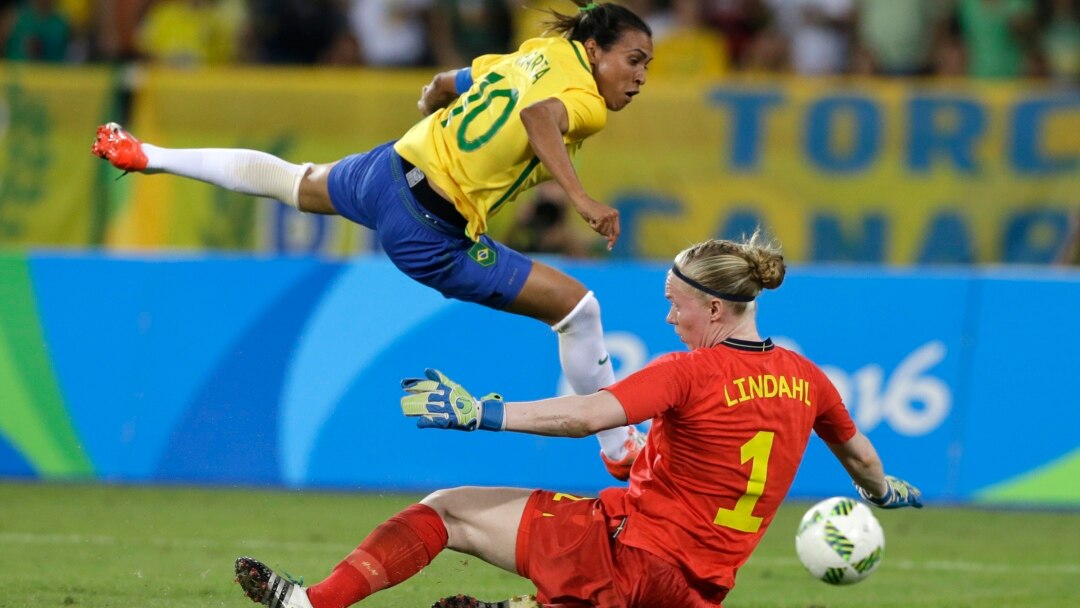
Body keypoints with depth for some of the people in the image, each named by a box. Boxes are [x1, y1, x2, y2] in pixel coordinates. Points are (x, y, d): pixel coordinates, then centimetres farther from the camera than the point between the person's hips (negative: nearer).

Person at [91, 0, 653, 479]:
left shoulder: (540, 53, 8)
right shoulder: (584, 102, -17)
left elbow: (441, 85, 20)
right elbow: (539, 117, -41)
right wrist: (580, 199, -49)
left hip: (388, 168, 8)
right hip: (431, 232, -8)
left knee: (297, 182, 35)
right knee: (577, 307, -4)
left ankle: (146, 155, 50)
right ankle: (619, 451, 6)